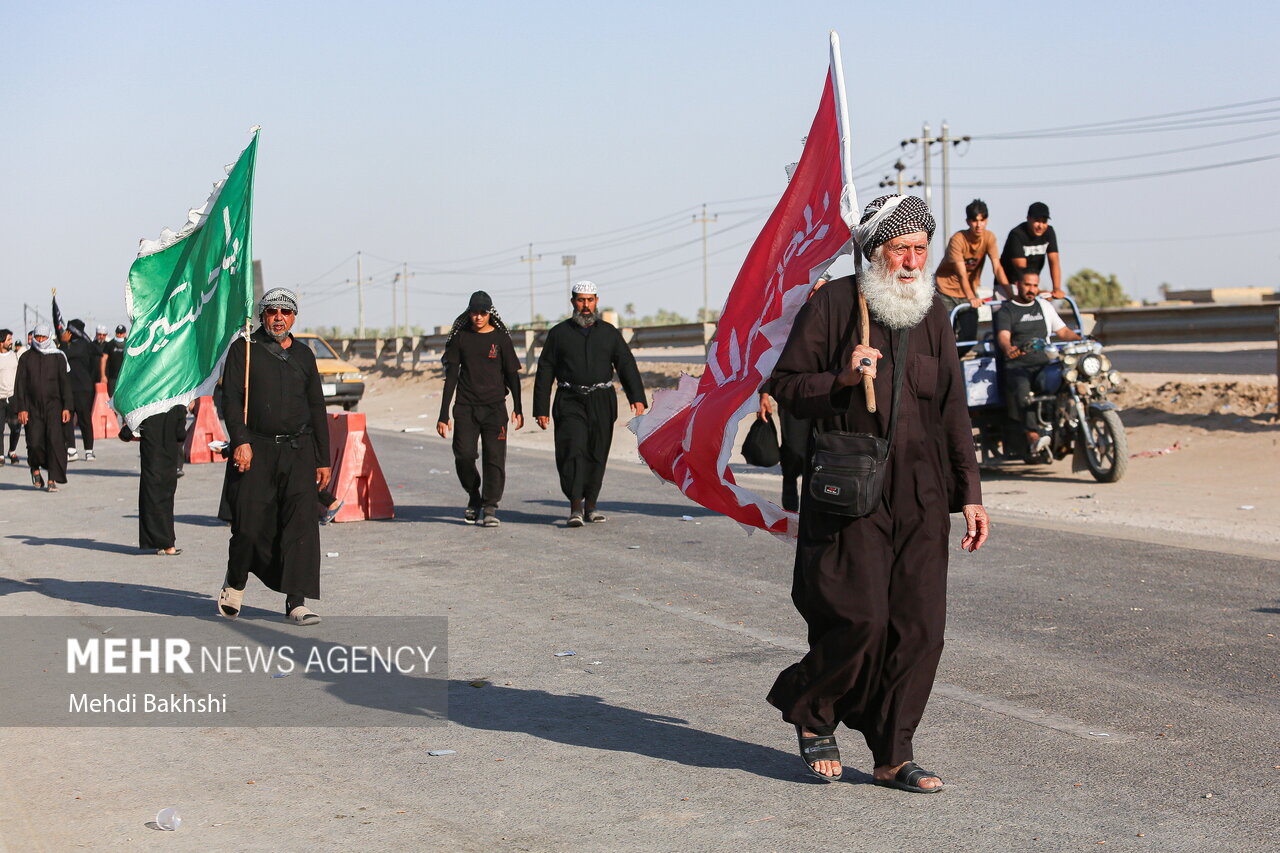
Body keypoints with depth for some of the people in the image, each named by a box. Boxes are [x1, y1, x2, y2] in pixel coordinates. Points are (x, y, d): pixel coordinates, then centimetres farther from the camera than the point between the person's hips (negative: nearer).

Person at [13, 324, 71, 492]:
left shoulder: (58, 356, 5)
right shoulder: (26, 357, 7)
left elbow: (65, 382, 5)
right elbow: (20, 384, 5)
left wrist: (67, 407, -2)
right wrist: (21, 409, -4)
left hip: (53, 405, -1)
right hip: (33, 407, 1)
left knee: (55, 440, -12)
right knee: (35, 442, -7)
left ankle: (53, 479, -8)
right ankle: (35, 468, 24)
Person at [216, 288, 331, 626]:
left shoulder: (303, 355, 16)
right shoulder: (244, 350, 5)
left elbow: (316, 408, 19)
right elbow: (230, 398, -3)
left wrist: (323, 459, 15)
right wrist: (240, 441, -16)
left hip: (298, 450, 3)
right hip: (256, 449, -3)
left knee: (301, 521, -9)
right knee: (250, 525, -4)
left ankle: (297, 601, -7)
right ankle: (235, 584, 24)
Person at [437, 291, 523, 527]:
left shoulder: (500, 338, 4)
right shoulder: (460, 337, 7)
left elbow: (512, 374, 7)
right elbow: (451, 376, 8)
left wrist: (517, 409, -2)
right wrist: (443, 414, 3)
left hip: (494, 407, -1)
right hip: (465, 407, 1)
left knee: (494, 458, -7)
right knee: (464, 455, -9)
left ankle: (490, 508, -3)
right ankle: (474, 497, 15)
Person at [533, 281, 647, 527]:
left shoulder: (609, 333, 11)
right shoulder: (559, 333, 7)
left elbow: (626, 365, 4)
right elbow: (545, 371, 6)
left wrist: (637, 397, -10)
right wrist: (541, 409, 0)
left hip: (602, 403, 2)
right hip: (570, 402, -2)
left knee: (597, 455, 6)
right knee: (574, 450, -15)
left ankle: (590, 506, 17)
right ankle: (575, 507, -16)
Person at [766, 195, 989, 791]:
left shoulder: (932, 317, 15)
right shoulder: (832, 305, -1)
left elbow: (952, 411, 18)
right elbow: (786, 385, 1)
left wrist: (969, 492, 14)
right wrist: (843, 379, -17)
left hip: (921, 497, 5)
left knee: (919, 627, 1)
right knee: (860, 618, -12)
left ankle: (893, 757, 12)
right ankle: (811, 710, 17)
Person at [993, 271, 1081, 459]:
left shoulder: (1045, 306, 25)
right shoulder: (1005, 311, 11)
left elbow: (1063, 332, 24)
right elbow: (1003, 336, -7)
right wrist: (1009, 348, -31)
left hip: (1045, 364, 4)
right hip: (1017, 366, -4)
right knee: (1022, 389, -37)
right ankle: (1033, 438, -48)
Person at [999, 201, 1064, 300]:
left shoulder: (1049, 232, -3)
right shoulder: (1017, 234, -20)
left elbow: (1054, 261, -11)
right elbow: (1021, 267, -26)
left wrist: (1057, 289, -24)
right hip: (1008, 284, -5)